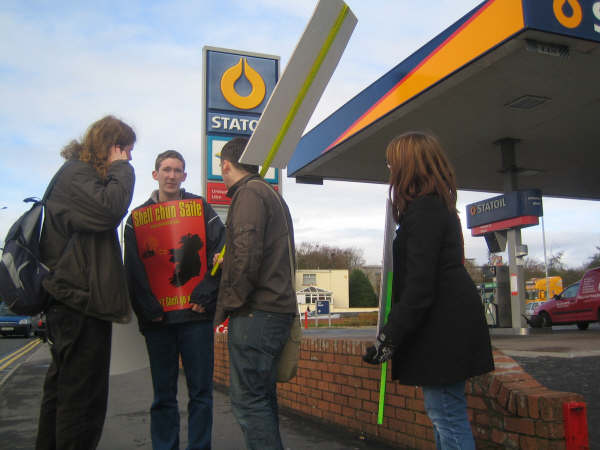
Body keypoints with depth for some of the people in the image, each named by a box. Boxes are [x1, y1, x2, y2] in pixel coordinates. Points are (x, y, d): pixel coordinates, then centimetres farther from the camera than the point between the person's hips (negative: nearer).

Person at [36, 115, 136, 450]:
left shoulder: (80, 173, 22)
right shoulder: (75, 173, -10)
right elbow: (109, 209, -25)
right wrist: (121, 168, -13)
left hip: (73, 301, 11)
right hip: (82, 300, -11)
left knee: (62, 390, 19)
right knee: (83, 397, -5)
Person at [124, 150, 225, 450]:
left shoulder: (200, 207, 7)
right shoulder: (138, 217, 11)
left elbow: (221, 250, -1)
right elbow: (133, 268, 4)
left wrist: (205, 294, -10)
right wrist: (147, 308, -7)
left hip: (196, 314, -1)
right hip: (158, 318, 1)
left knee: (200, 391, 4)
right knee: (163, 395, 10)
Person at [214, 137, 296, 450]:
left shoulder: (249, 193, -7)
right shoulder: (273, 195, 23)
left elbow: (247, 254, -19)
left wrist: (230, 303, -11)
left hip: (256, 313, -10)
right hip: (279, 308, 10)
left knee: (248, 400, -7)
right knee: (262, 397, 15)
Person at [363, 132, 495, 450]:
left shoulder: (423, 209, -16)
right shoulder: (441, 206, 17)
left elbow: (419, 285, -22)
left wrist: (389, 337, -21)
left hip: (442, 325, -11)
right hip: (451, 320, 11)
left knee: (445, 412, -5)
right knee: (442, 411, 18)